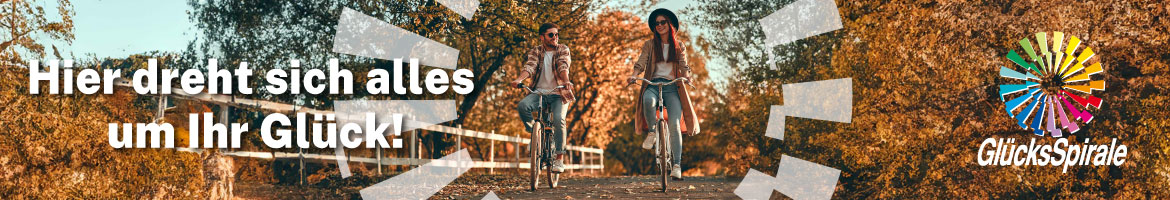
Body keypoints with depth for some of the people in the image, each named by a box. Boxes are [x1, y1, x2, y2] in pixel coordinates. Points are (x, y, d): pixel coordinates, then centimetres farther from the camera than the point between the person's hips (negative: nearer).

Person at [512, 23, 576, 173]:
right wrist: (519, 79, -31)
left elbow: (563, 67, -14)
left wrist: (566, 82, -34)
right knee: (523, 105, -29)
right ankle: (532, 131, -3)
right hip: (539, 92, 1)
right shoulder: (536, 52, 8)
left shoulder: (563, 50, 5)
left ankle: (559, 158, -15)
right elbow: (529, 67, -10)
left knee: (558, 120, -26)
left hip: (558, 94, -1)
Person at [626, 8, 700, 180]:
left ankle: (677, 166, -19)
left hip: (672, 87, 0)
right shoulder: (649, 45, 14)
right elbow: (641, 63, 2)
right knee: (648, 100, -40)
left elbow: (684, 65, 3)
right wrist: (634, 75, -19)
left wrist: (686, 75, -21)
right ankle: (652, 131, -15)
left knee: (674, 124, -18)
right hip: (653, 84, 0)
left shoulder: (679, 47, 16)